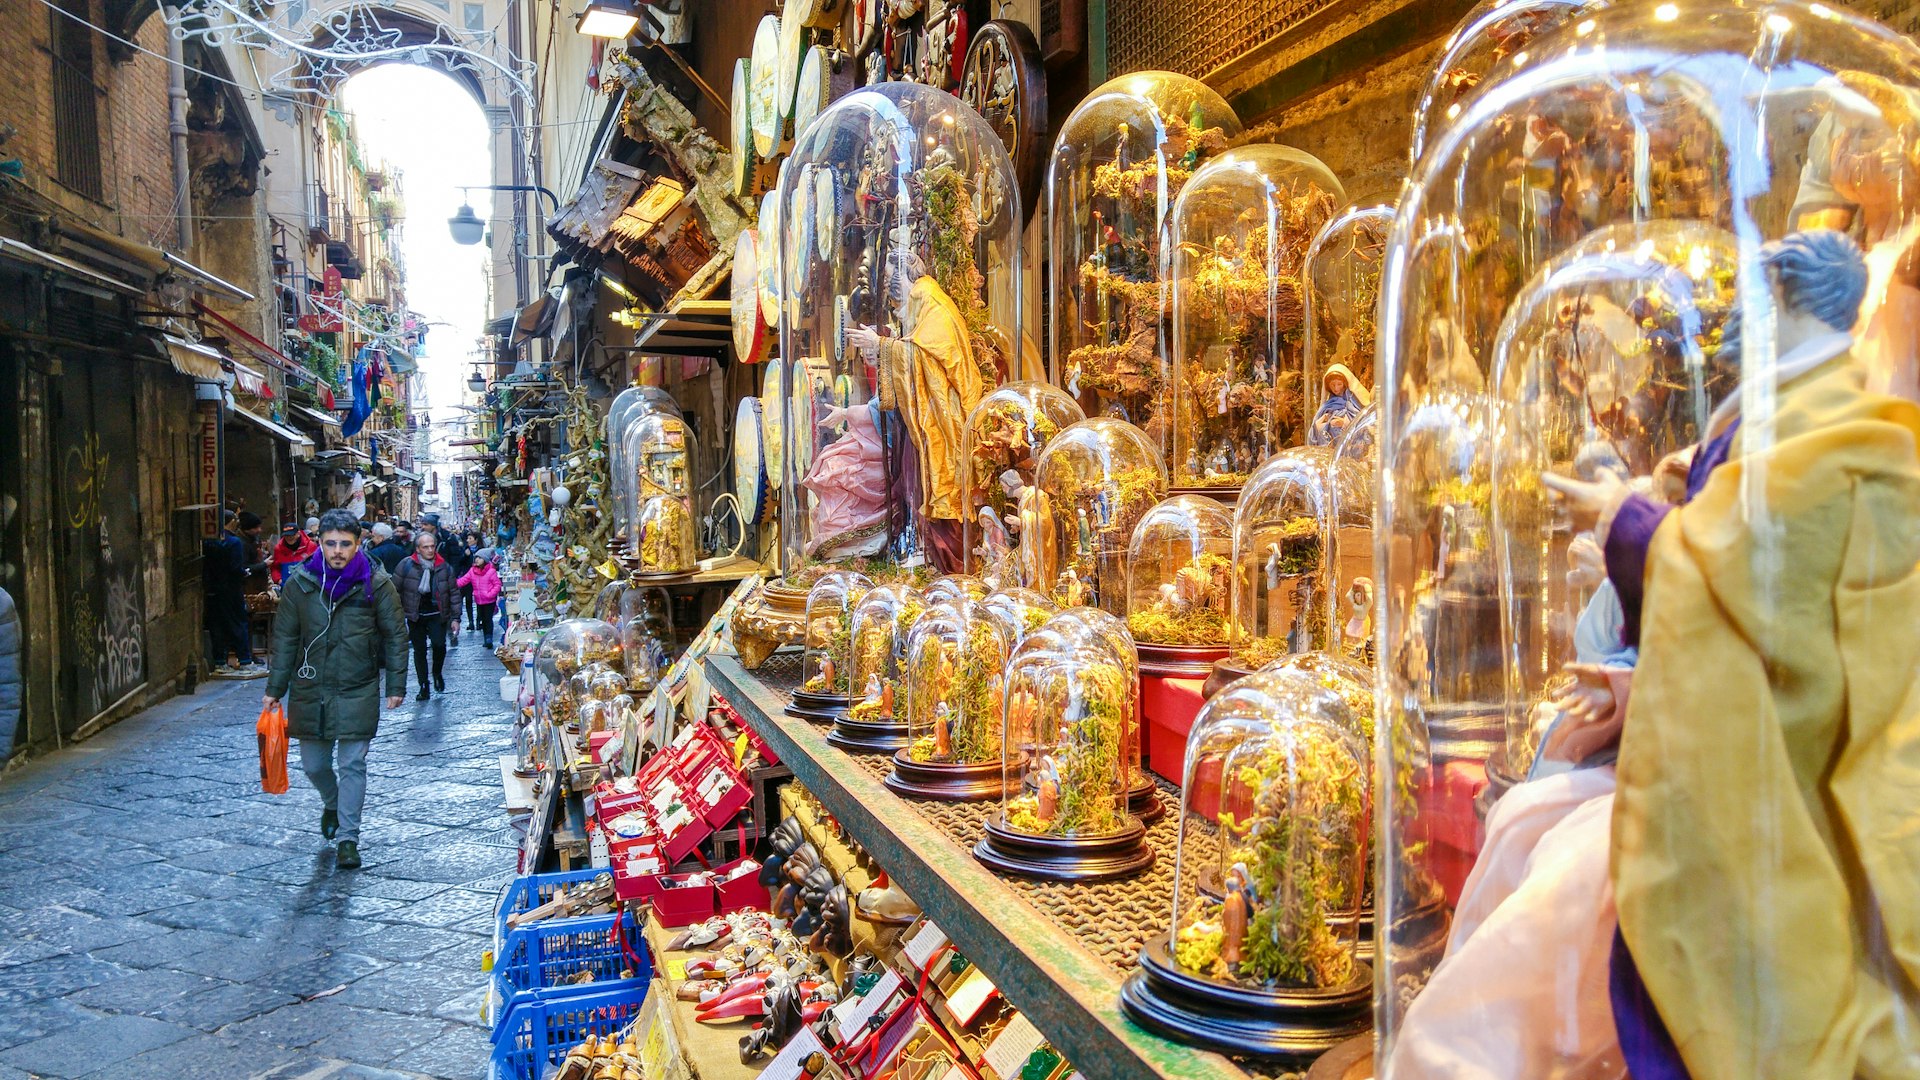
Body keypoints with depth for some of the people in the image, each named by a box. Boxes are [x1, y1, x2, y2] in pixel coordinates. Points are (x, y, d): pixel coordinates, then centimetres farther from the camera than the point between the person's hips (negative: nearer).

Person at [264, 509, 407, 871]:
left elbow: (395, 635, 1)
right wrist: (275, 688, 5)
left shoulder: (376, 583, -6)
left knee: (352, 764, -3)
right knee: (314, 765, 13)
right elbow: (284, 638, 6)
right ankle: (332, 804, 44)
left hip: (358, 691, -2)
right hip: (310, 690, 3)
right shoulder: (300, 582, -1)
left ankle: (348, 837, 7)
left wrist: (396, 685, -2)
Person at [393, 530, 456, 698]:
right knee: (419, 650, 6)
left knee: (439, 644, -16)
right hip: (415, 615, 0)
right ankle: (424, 686, 16)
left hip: (437, 614, 0)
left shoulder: (444, 567, -2)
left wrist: (455, 616, 2)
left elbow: (453, 592, 4)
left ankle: (437, 673, 14)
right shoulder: (406, 565, -8)